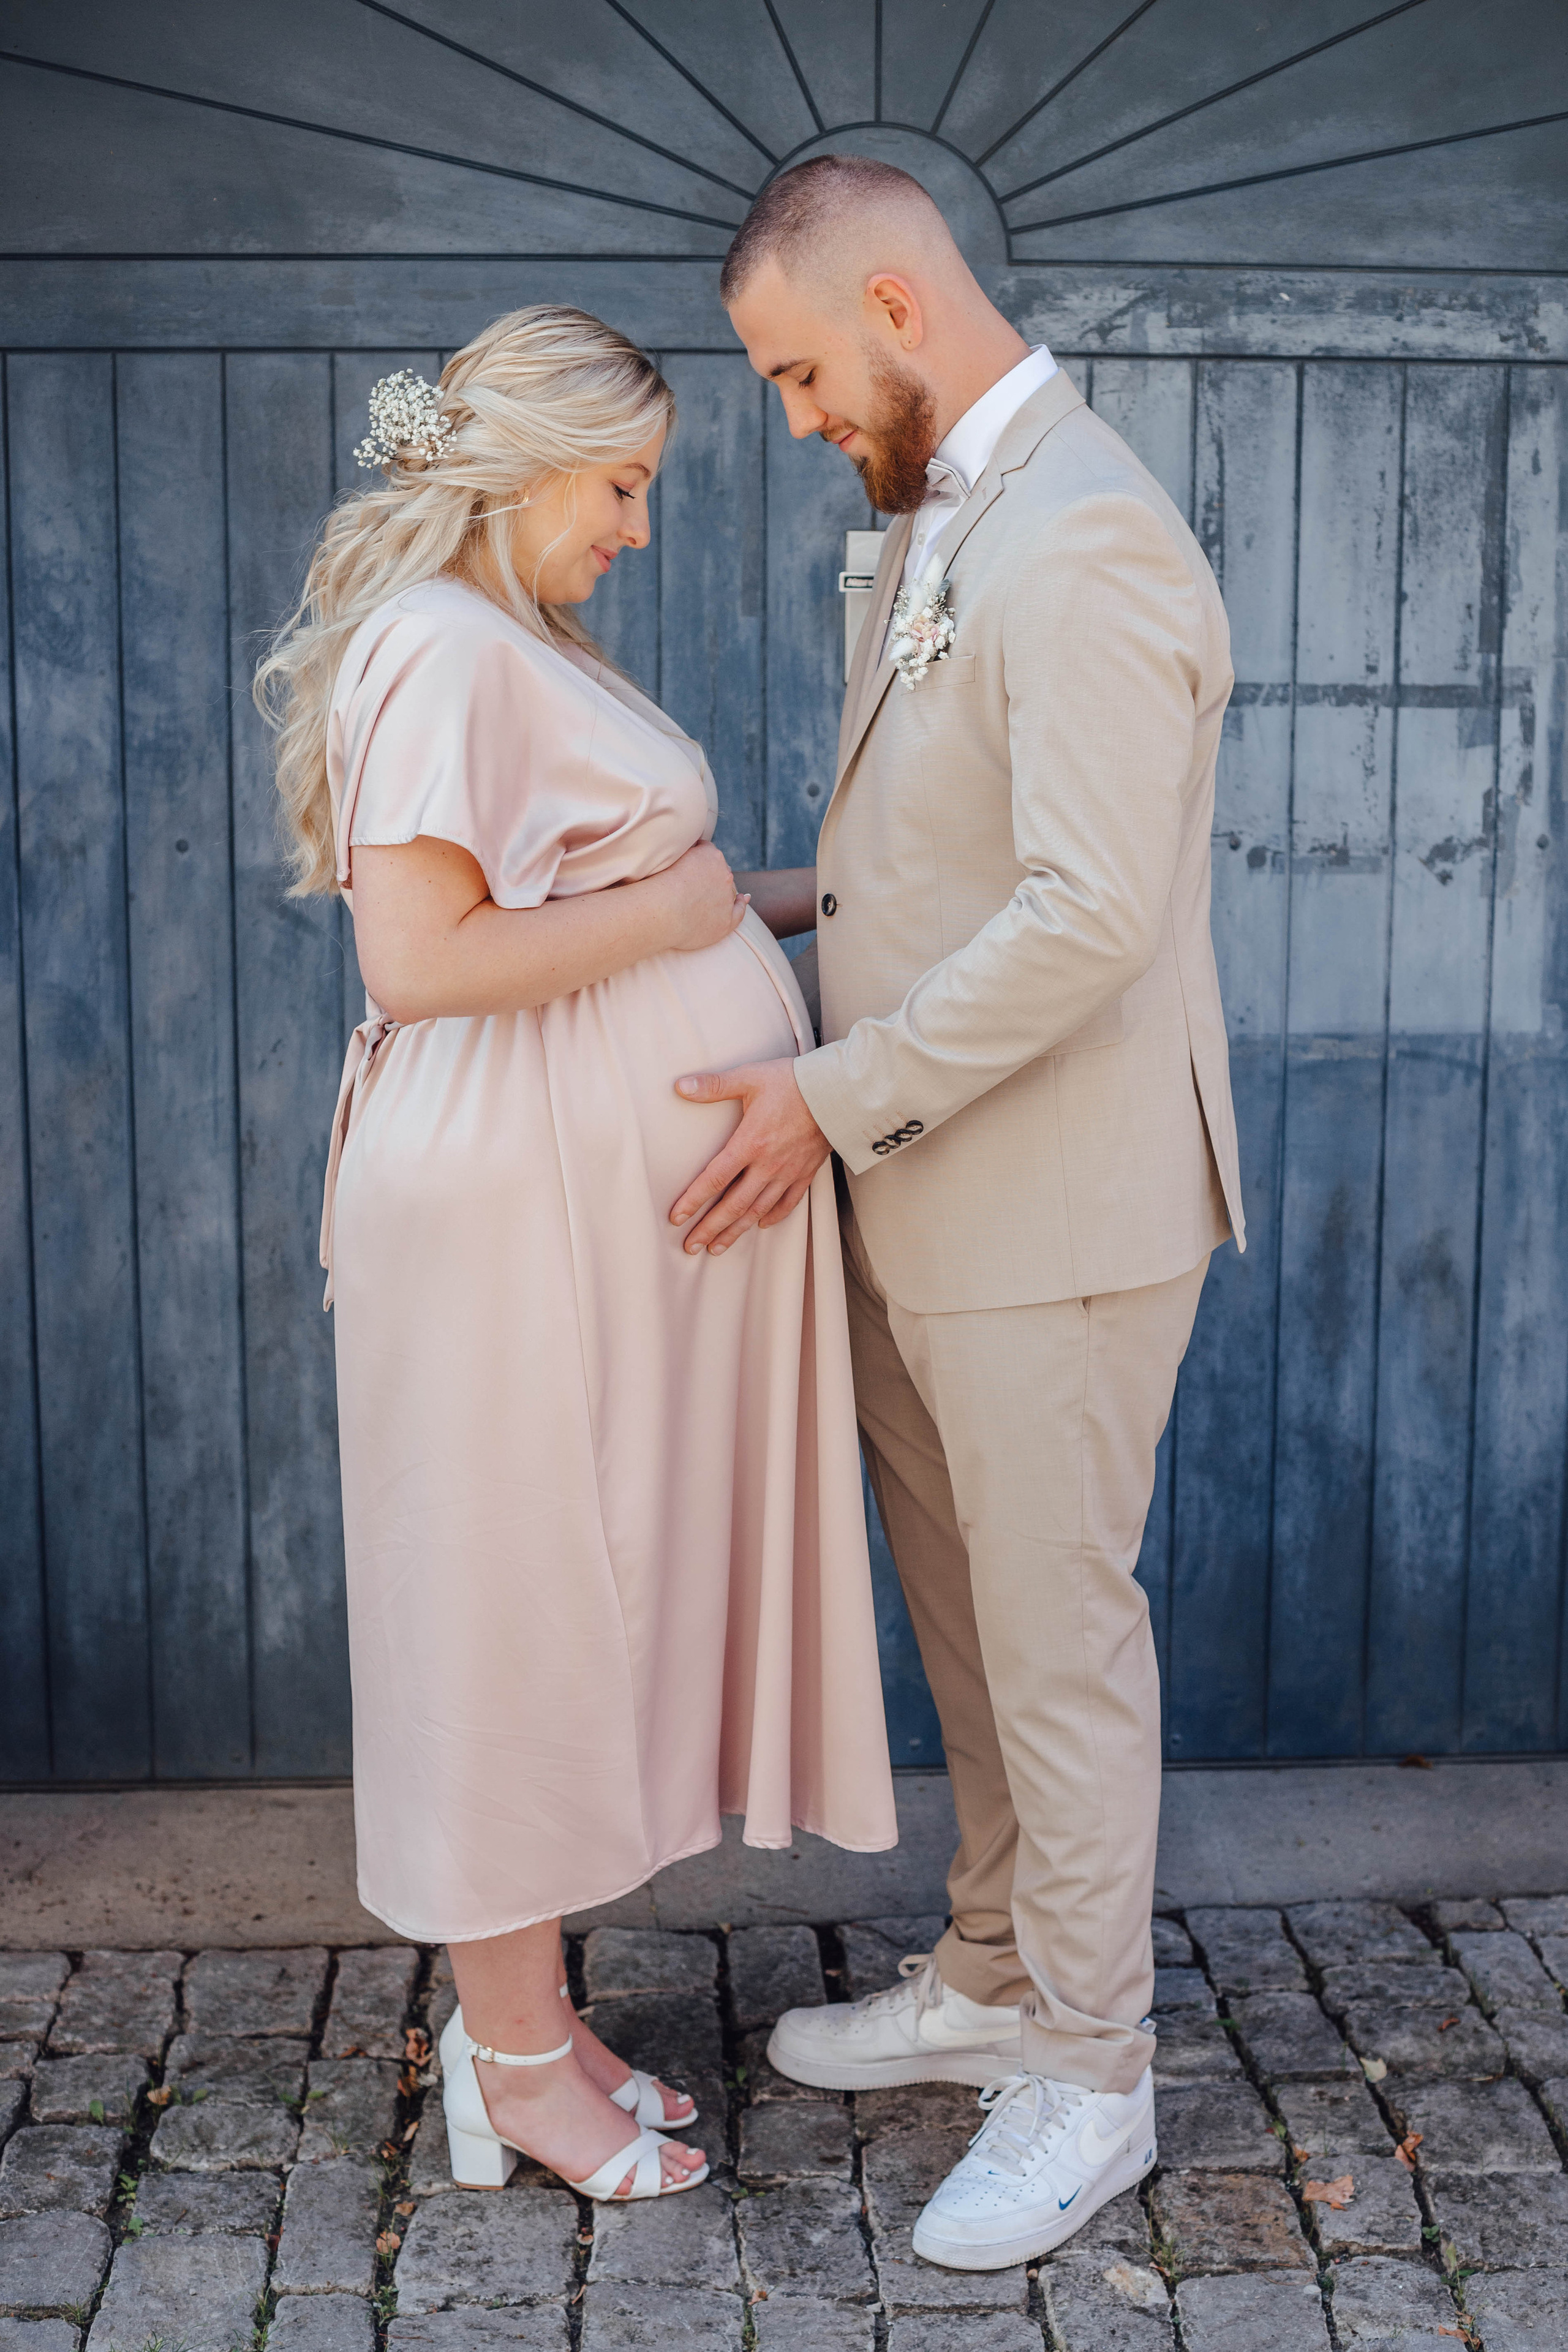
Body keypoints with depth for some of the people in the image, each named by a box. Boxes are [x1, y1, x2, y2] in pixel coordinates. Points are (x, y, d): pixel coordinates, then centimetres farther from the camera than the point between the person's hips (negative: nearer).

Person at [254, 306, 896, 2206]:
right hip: (527, 1201, -10)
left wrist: (811, 894, 17)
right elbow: (418, 963, -24)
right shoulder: (442, 648, -15)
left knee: (588, 1602, 15)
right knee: (527, 1603, 1)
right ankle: (517, 2066, 17)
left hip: (613, 1199, 10)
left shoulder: (528, 648, 17)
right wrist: (669, 913, -16)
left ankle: (524, 2013, 29)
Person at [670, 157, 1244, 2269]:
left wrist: (840, 1094, -21)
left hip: (1055, 1207, -9)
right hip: (927, 1200, 9)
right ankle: (995, 1978, 37)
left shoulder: (1083, 543, -19)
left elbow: (1091, 912, -26)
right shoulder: (941, 523, 13)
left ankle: (1088, 2084, 21)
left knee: (1059, 1640, 3)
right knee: (969, 1618, 19)